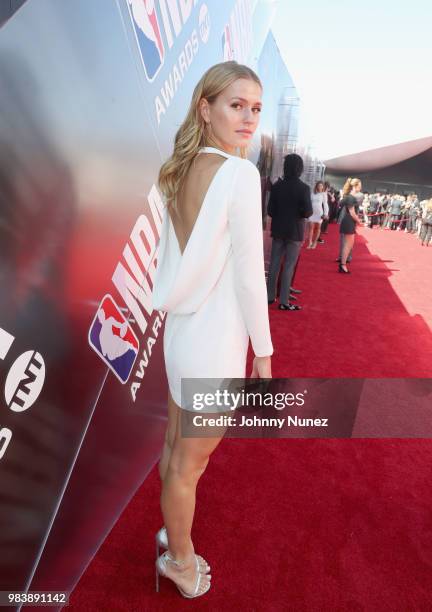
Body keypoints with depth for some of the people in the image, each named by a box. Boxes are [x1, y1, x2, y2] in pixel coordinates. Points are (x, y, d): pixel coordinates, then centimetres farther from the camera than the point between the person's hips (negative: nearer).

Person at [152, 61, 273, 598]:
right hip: (215, 338, -7)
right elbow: (248, 275, -18)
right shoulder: (240, 174, -19)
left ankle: (172, 532, 51)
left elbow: (180, 256, 9)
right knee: (188, 464, 14)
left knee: (176, 445, 25)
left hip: (182, 327, 8)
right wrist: (263, 350, -8)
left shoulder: (182, 171, 4)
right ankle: (180, 560, 41)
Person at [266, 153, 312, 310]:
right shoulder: (303, 188, -12)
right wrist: (298, 212, 6)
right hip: (295, 231, -3)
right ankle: (284, 301, 4)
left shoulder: (277, 186, -2)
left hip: (278, 230, 4)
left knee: (274, 264, 12)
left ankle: (270, 296, 19)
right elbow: (307, 212, -16)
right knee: (289, 266, 1)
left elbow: (270, 210, -2)